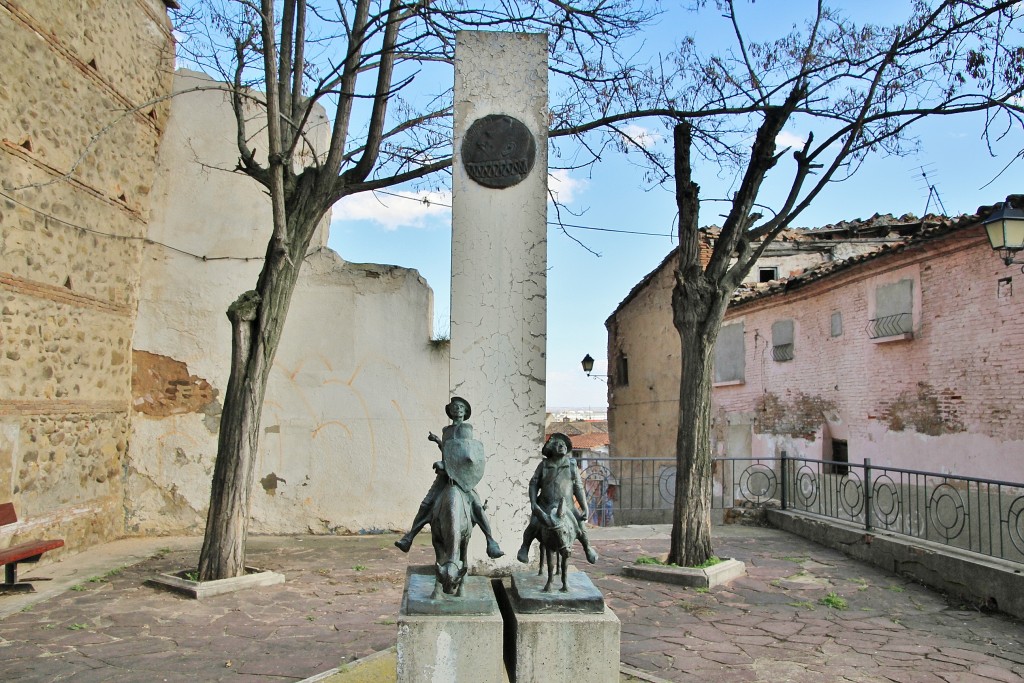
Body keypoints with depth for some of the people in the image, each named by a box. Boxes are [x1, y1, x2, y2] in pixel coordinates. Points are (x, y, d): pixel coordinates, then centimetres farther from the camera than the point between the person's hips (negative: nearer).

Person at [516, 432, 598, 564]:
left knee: (580, 528, -9)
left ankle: (587, 547, 24)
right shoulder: (544, 464, 2)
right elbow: (534, 484, 4)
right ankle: (525, 547, 6)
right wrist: (533, 503, -8)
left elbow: (578, 488, 5)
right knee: (534, 525, -22)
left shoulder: (572, 465, 5)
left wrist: (585, 508, -1)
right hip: (545, 505, -1)